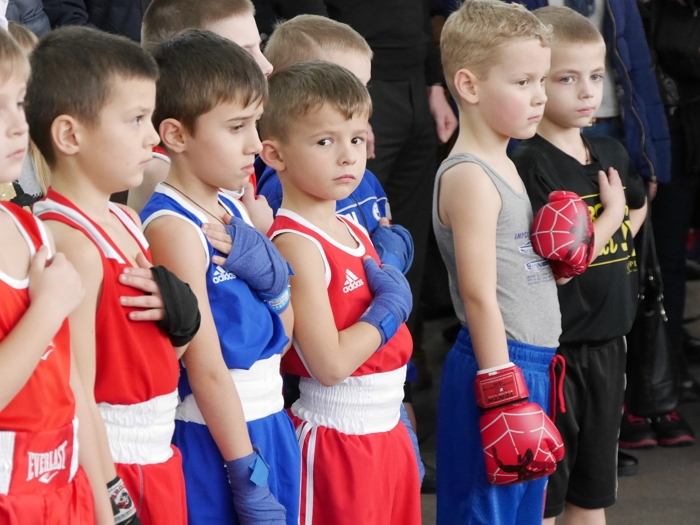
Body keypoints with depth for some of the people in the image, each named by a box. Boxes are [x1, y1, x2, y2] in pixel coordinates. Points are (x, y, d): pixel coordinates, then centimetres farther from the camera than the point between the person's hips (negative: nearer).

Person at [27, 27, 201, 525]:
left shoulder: (125, 221, 8)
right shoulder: (72, 242, -19)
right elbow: (76, 396, -21)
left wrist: (181, 315, -3)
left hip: (158, 459, 9)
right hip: (115, 468, -9)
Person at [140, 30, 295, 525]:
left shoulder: (239, 212, 8)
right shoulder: (173, 226, -15)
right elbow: (207, 368, -17)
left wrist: (274, 277, -5)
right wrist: (248, 477, -17)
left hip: (269, 425, 8)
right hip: (213, 440, -8)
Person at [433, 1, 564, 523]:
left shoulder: (503, 167, 13)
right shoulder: (469, 177, -16)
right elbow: (479, 294, -20)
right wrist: (504, 394, -21)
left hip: (532, 363, 10)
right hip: (499, 364, -10)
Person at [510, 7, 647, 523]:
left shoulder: (612, 154, 6)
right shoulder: (532, 166, -16)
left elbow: (638, 210, 26)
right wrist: (611, 213, -11)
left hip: (608, 342, 7)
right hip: (554, 347, -7)